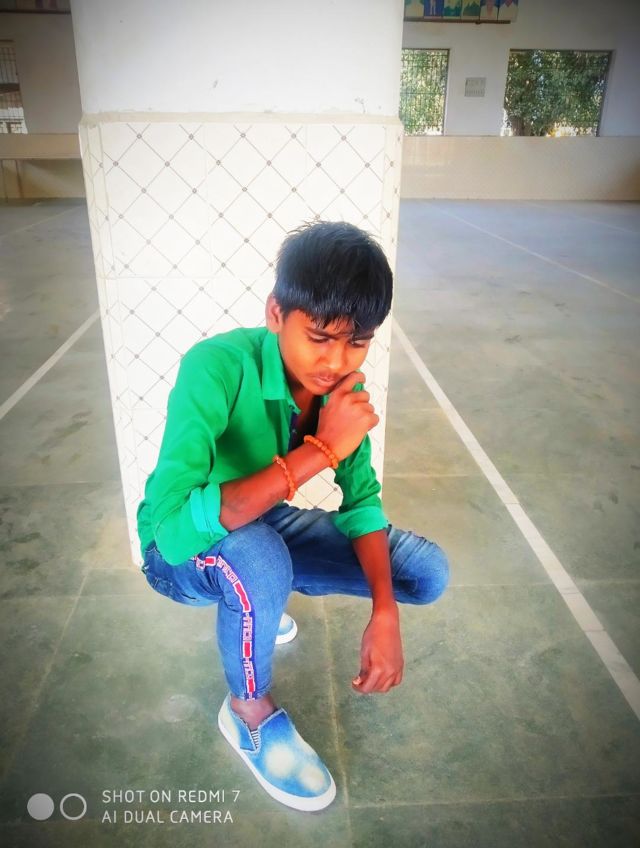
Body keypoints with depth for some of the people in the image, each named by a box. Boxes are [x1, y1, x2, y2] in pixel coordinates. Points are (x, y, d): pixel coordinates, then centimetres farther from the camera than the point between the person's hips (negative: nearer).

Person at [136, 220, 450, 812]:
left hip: (262, 528, 5)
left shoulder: (340, 381, -15)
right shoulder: (217, 369, -34)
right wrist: (319, 451, -42)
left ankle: (257, 595, 14)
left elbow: (361, 499, -7)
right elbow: (174, 526, -43)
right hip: (182, 550, -5)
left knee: (427, 574, -3)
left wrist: (384, 613, -20)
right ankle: (250, 712, -6)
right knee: (258, 559, -41)